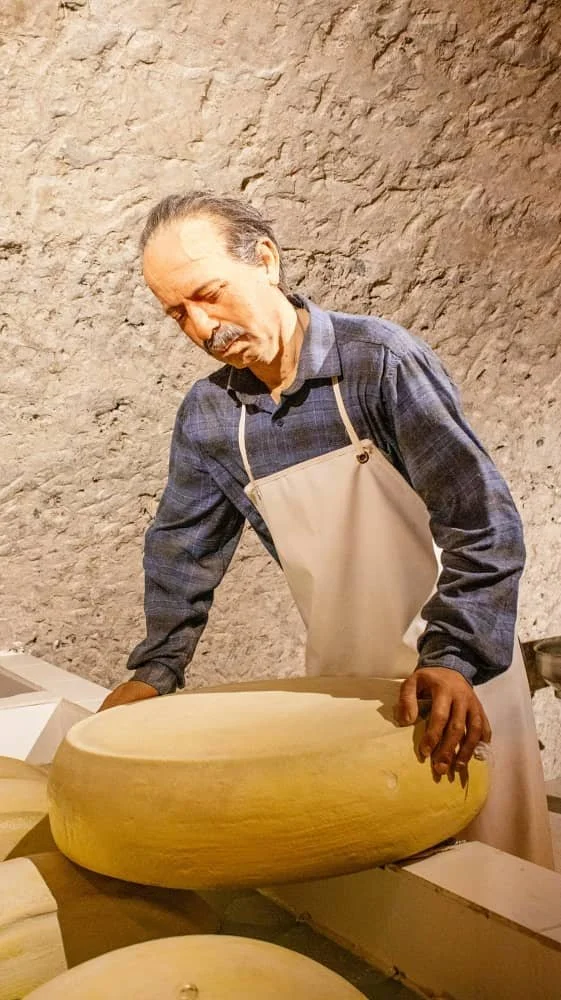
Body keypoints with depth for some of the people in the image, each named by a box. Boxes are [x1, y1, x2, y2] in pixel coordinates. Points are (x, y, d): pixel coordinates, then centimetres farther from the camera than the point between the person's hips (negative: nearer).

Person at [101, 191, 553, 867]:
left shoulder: (380, 360, -18)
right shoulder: (205, 416, -2)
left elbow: (483, 521, -22)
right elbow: (182, 547, 9)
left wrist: (454, 658, -30)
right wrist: (156, 669, 3)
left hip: (457, 667, -4)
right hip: (336, 677, 4)